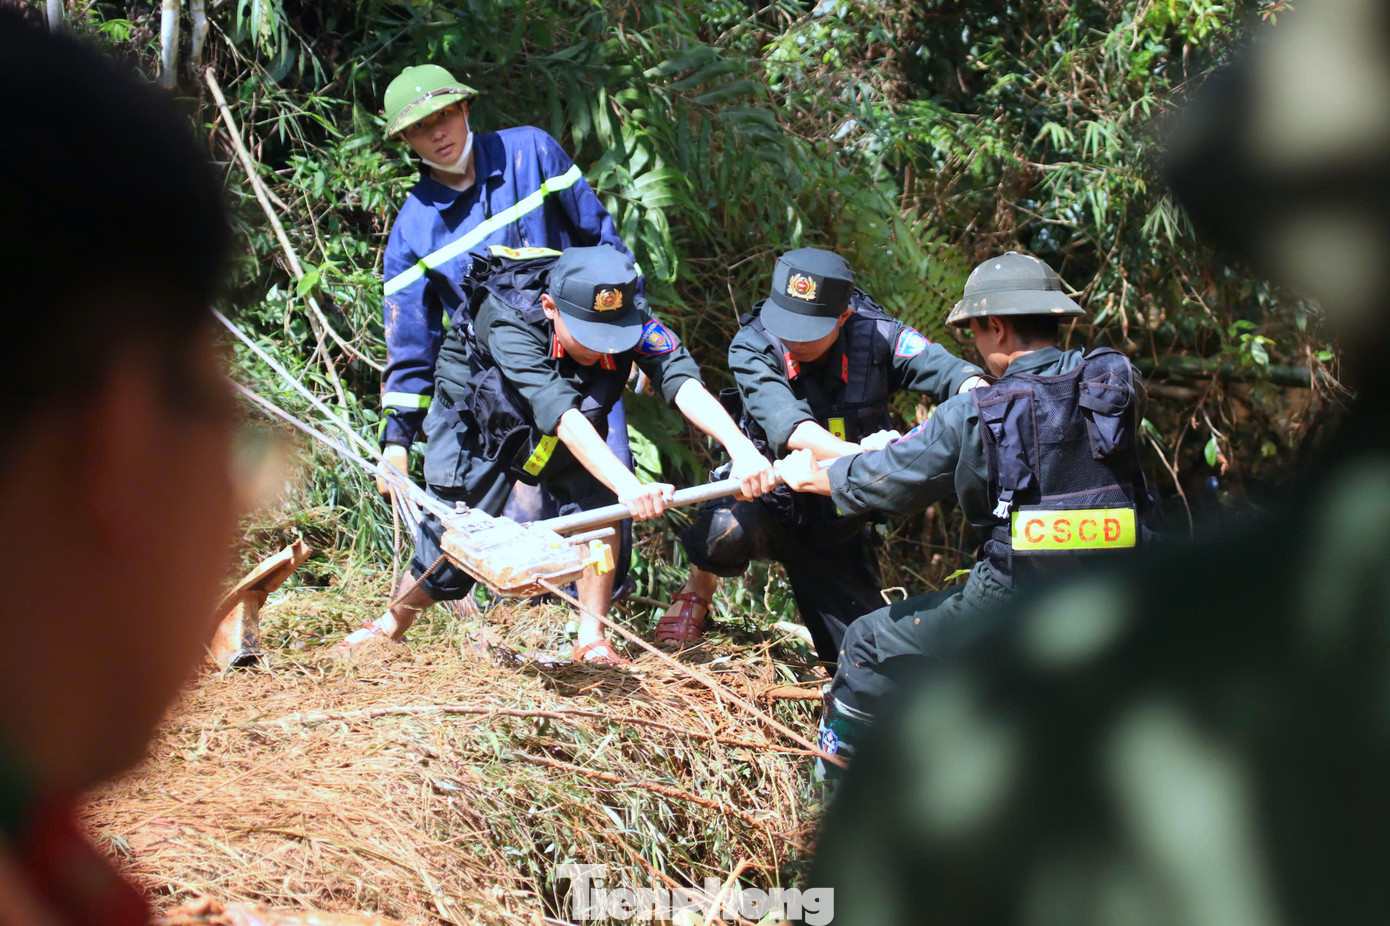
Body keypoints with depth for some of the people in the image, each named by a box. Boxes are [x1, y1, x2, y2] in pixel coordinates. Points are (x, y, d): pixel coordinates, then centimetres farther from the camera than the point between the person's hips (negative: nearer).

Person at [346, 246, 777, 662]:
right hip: (475, 420, -3)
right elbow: (560, 414, -53)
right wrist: (628, 486, -66)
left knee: (599, 498, -21)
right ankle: (389, 626, 27)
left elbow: (681, 379, -44)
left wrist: (741, 447, -62)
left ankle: (592, 638, -9)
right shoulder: (509, 322, -42)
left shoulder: (629, 315, -31)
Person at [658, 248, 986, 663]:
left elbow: (957, 375, -27)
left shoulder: (876, 337, -16)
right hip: (771, 495, -2)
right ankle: (698, 593, 0)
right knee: (728, 532, -37)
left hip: (837, 521, 2)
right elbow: (789, 426, -37)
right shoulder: (752, 348, -21)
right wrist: (858, 455, -53)